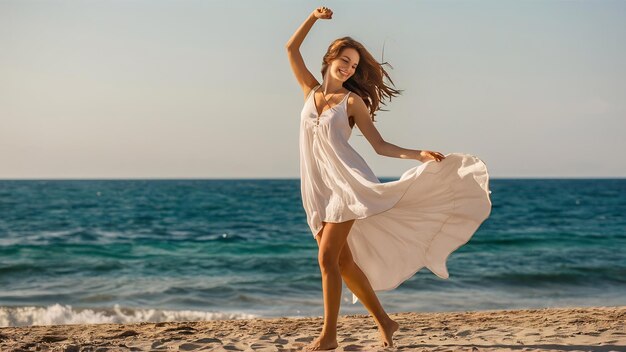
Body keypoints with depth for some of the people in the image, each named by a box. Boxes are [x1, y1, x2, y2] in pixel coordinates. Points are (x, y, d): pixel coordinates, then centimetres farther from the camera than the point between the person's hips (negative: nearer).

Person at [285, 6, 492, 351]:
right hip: (318, 189, 5)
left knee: (328, 258, -12)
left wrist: (421, 155, -10)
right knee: (343, 262, 6)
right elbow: (291, 49, 15)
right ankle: (384, 321, 18)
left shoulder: (352, 100, 1)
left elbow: (380, 146, 0)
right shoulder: (311, 90, 12)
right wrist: (313, 17, 9)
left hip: (346, 183, -5)